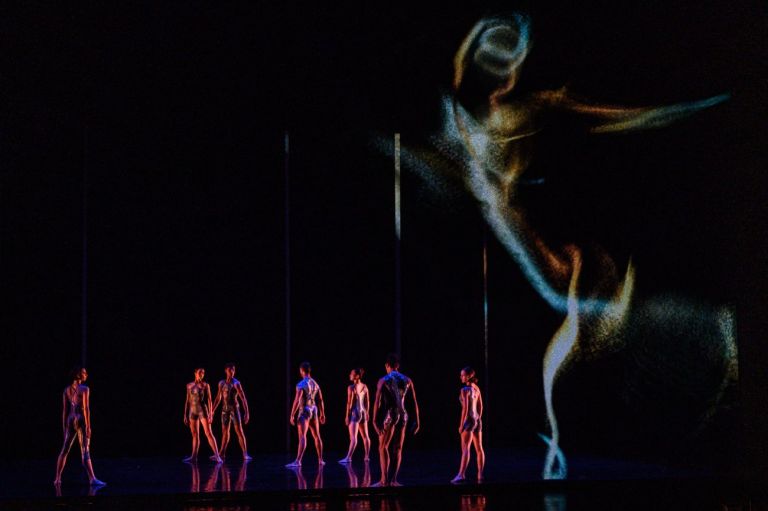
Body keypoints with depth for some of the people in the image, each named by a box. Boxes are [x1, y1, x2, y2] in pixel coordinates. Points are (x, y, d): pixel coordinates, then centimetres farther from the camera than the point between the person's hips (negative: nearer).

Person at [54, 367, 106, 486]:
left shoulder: (67, 390, 10)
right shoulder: (84, 389, -8)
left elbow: (64, 410, 10)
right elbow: (86, 408, -14)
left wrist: (64, 427, 15)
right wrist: (88, 426, -14)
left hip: (70, 420, 6)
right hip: (81, 420, -6)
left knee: (65, 450, 13)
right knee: (85, 451, -11)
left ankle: (57, 478, 18)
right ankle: (92, 479, -17)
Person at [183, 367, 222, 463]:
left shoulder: (205, 385, -1)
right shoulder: (189, 386, 9)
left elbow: (209, 400, -4)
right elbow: (188, 401, 12)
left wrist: (210, 414, -11)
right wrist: (185, 415, 11)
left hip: (203, 410, -4)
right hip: (193, 411, 4)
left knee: (208, 433, -11)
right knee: (195, 435, 9)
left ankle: (216, 455, -15)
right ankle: (194, 456, 15)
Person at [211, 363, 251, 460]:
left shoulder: (236, 383, -8)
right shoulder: (221, 383, 8)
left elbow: (243, 399, -10)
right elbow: (218, 398, 18)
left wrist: (246, 413, -16)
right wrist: (212, 411, 17)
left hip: (234, 408, -5)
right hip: (225, 409, 5)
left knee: (239, 431, -11)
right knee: (225, 432, 11)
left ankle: (245, 454, -12)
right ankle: (221, 454, 19)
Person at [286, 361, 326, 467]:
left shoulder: (301, 384, -12)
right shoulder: (315, 384, 10)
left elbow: (297, 401, -18)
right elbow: (320, 400, 14)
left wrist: (292, 415, -15)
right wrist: (322, 414, 22)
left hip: (304, 411, -7)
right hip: (314, 410, 7)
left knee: (302, 436, -15)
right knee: (316, 436, 17)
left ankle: (298, 461, -24)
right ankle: (320, 460, 24)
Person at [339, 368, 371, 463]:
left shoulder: (351, 387, -13)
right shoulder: (364, 387, 5)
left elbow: (349, 403, -14)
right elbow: (367, 402, 10)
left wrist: (347, 415, -9)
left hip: (355, 412, -7)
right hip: (363, 411, 7)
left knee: (353, 437, -12)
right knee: (365, 436, 15)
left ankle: (349, 457, -16)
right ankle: (367, 456, 23)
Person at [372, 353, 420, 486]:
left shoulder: (383, 381, -4)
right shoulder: (407, 380, 7)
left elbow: (377, 402, -11)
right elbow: (415, 403, 5)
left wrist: (375, 421, -12)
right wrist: (417, 421, 9)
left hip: (389, 414, -3)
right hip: (403, 415, 3)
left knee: (383, 447, 6)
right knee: (398, 448, 10)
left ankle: (384, 479, -4)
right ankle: (393, 480, 8)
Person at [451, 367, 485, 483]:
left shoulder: (465, 390, -13)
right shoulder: (476, 388, 9)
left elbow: (465, 408, -18)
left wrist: (461, 425, -16)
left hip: (469, 420, -8)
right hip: (477, 420, 8)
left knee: (465, 448, -15)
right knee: (479, 448, 11)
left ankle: (461, 474, -24)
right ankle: (480, 474, 16)